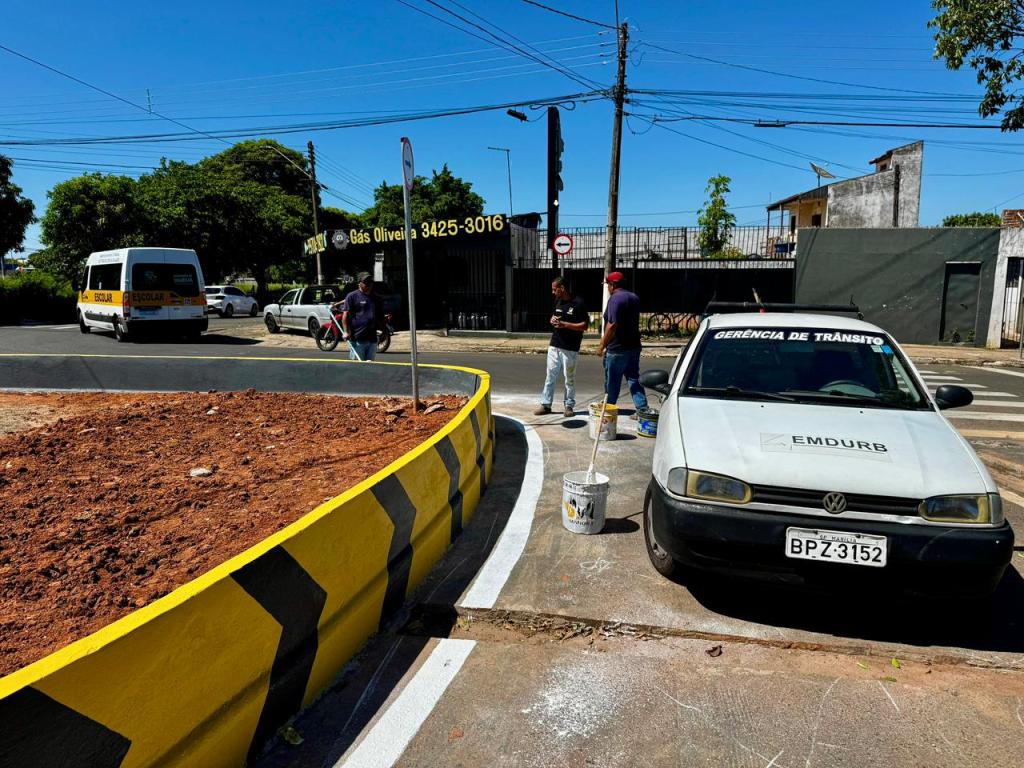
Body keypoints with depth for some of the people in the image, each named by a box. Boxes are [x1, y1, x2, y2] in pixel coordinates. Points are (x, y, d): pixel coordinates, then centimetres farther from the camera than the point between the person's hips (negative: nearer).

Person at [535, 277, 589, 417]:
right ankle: (546, 404, 14)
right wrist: (552, 320, -1)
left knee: (569, 378, 5)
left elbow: (585, 325, -13)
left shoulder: (578, 303, -12)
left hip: (570, 349, -6)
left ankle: (569, 405, 17)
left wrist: (565, 324, -21)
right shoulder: (558, 301, 9)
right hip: (554, 346, 6)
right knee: (550, 376, 7)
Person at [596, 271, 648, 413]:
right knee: (634, 379, 11)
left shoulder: (615, 299, -15)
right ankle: (642, 409, 6)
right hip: (633, 347, 8)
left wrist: (602, 345, -16)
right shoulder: (634, 297, 12)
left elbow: (612, 325, -22)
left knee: (612, 382, 4)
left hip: (617, 349, -8)